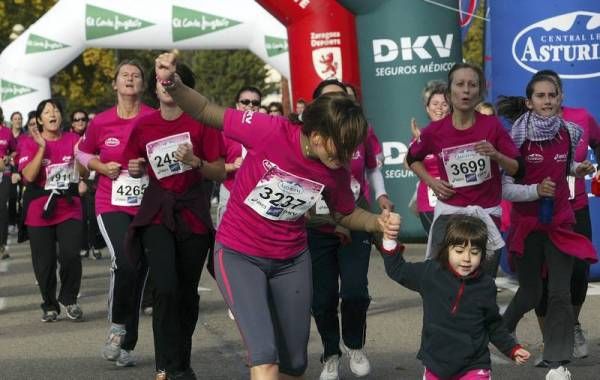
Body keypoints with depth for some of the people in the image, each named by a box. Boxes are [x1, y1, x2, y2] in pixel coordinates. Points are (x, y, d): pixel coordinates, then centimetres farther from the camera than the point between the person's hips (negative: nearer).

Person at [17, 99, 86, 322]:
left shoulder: (73, 140, 6)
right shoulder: (30, 143, 0)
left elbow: (84, 174, 5)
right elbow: (29, 175, -13)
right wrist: (42, 147, -17)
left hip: (69, 209, 1)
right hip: (39, 210, -1)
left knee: (71, 255, -14)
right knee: (44, 262, 3)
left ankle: (69, 299, 9)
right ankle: (50, 306, 22)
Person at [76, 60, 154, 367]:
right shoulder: (101, 122, -2)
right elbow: (83, 153, 15)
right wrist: (102, 167, -3)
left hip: (147, 206, 1)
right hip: (112, 204, -1)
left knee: (138, 273, 7)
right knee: (125, 261, -24)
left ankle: (127, 345, 21)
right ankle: (117, 327, -1)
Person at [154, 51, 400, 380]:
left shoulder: (336, 172, -11)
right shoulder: (271, 131, -25)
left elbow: (346, 214, 9)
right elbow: (206, 112, -15)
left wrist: (377, 222, -12)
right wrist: (172, 84, -32)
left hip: (291, 259, 5)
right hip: (238, 253, -5)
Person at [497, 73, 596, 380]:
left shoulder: (569, 133, -3)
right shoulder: (517, 137, -15)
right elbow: (504, 189, -15)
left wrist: (578, 170, -1)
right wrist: (536, 190, -28)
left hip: (560, 223, 2)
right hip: (527, 225, -2)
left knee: (560, 294, -4)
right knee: (530, 293, 11)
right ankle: (502, 328, 43)